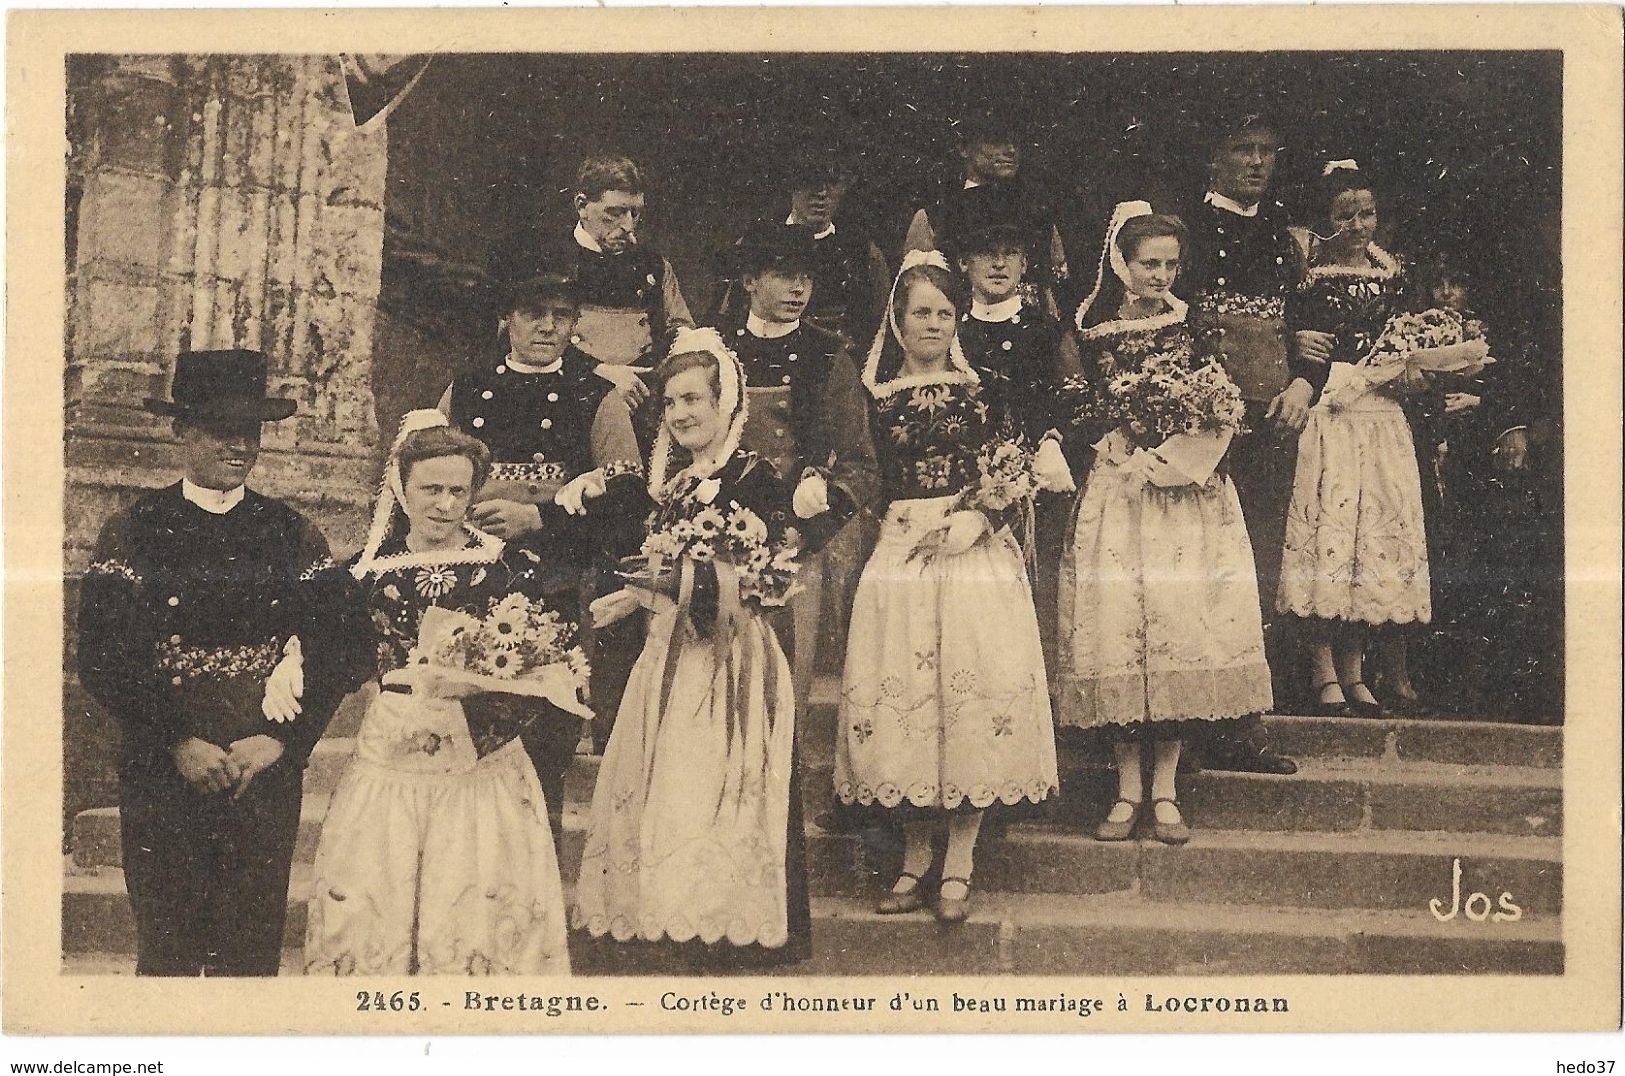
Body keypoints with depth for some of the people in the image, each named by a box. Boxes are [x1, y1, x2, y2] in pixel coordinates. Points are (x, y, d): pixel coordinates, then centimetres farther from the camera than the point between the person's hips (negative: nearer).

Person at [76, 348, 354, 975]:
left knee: (254, 947, 6)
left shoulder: (295, 537, 6)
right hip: (160, 775, -1)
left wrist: (280, 741, -8)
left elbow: (332, 654, 4)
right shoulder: (131, 534, 1)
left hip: (268, 774, 1)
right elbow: (102, 659, -4)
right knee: (166, 946, 4)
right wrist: (176, 743, -11)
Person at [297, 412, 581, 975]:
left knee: (474, 920, -1)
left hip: (480, 761, -2)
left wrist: (474, 684, -23)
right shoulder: (369, 568, 6)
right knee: (366, 909, 4)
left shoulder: (511, 567, -3)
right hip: (388, 756, 2)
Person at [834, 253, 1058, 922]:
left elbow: (1016, 476, 2)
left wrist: (977, 521, -12)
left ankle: (959, 866, 3)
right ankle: (915, 854, 13)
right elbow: (868, 483, 12)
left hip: (977, 553, -1)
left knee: (973, 694, -5)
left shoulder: (983, 387, 4)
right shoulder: (879, 395, 8)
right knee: (900, 694, 0)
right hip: (903, 554, 2)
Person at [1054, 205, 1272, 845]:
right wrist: (1138, 453, -10)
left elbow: (1225, 408, 8)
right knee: (1118, 622, -6)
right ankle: (1128, 789, 2)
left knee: (1180, 624, -3)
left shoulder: (1192, 324, 8)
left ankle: (1165, 791, 3)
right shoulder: (1095, 331, 3)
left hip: (1189, 494, 1)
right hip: (1119, 492, -1)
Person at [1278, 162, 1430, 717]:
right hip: (1324, 417, -5)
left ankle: (1353, 671, 12)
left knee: (1377, 529, 5)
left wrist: (1409, 375, 3)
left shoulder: (1391, 272, 11)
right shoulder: (1306, 271, -3)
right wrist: (1297, 348, -22)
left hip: (1381, 417, 5)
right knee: (1323, 528, -6)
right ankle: (1324, 673, 0)